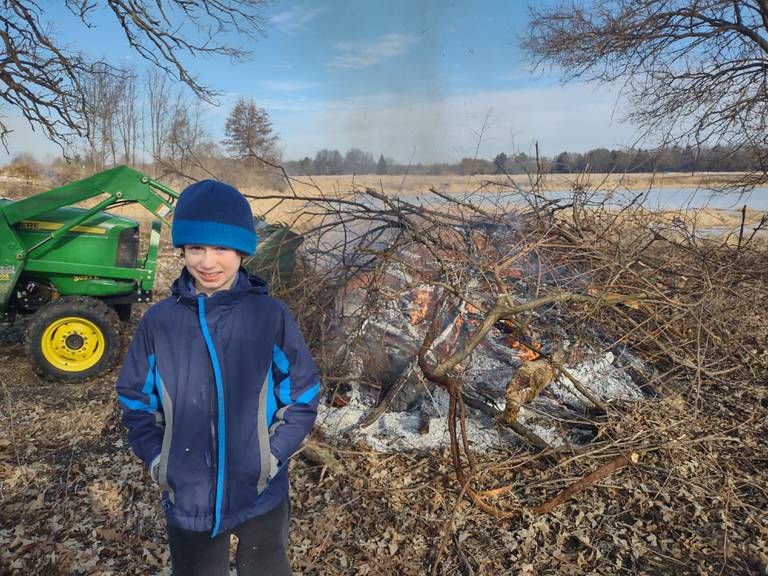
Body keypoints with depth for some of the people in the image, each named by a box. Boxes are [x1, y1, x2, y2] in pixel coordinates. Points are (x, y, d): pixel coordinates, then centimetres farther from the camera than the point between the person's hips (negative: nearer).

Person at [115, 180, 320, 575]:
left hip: (261, 495, -1)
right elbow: (134, 400, 3)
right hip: (186, 498, 1)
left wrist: (272, 454, -12)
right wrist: (157, 460, -7)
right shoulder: (158, 321, -8)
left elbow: (304, 396, -5)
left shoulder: (271, 316, -12)